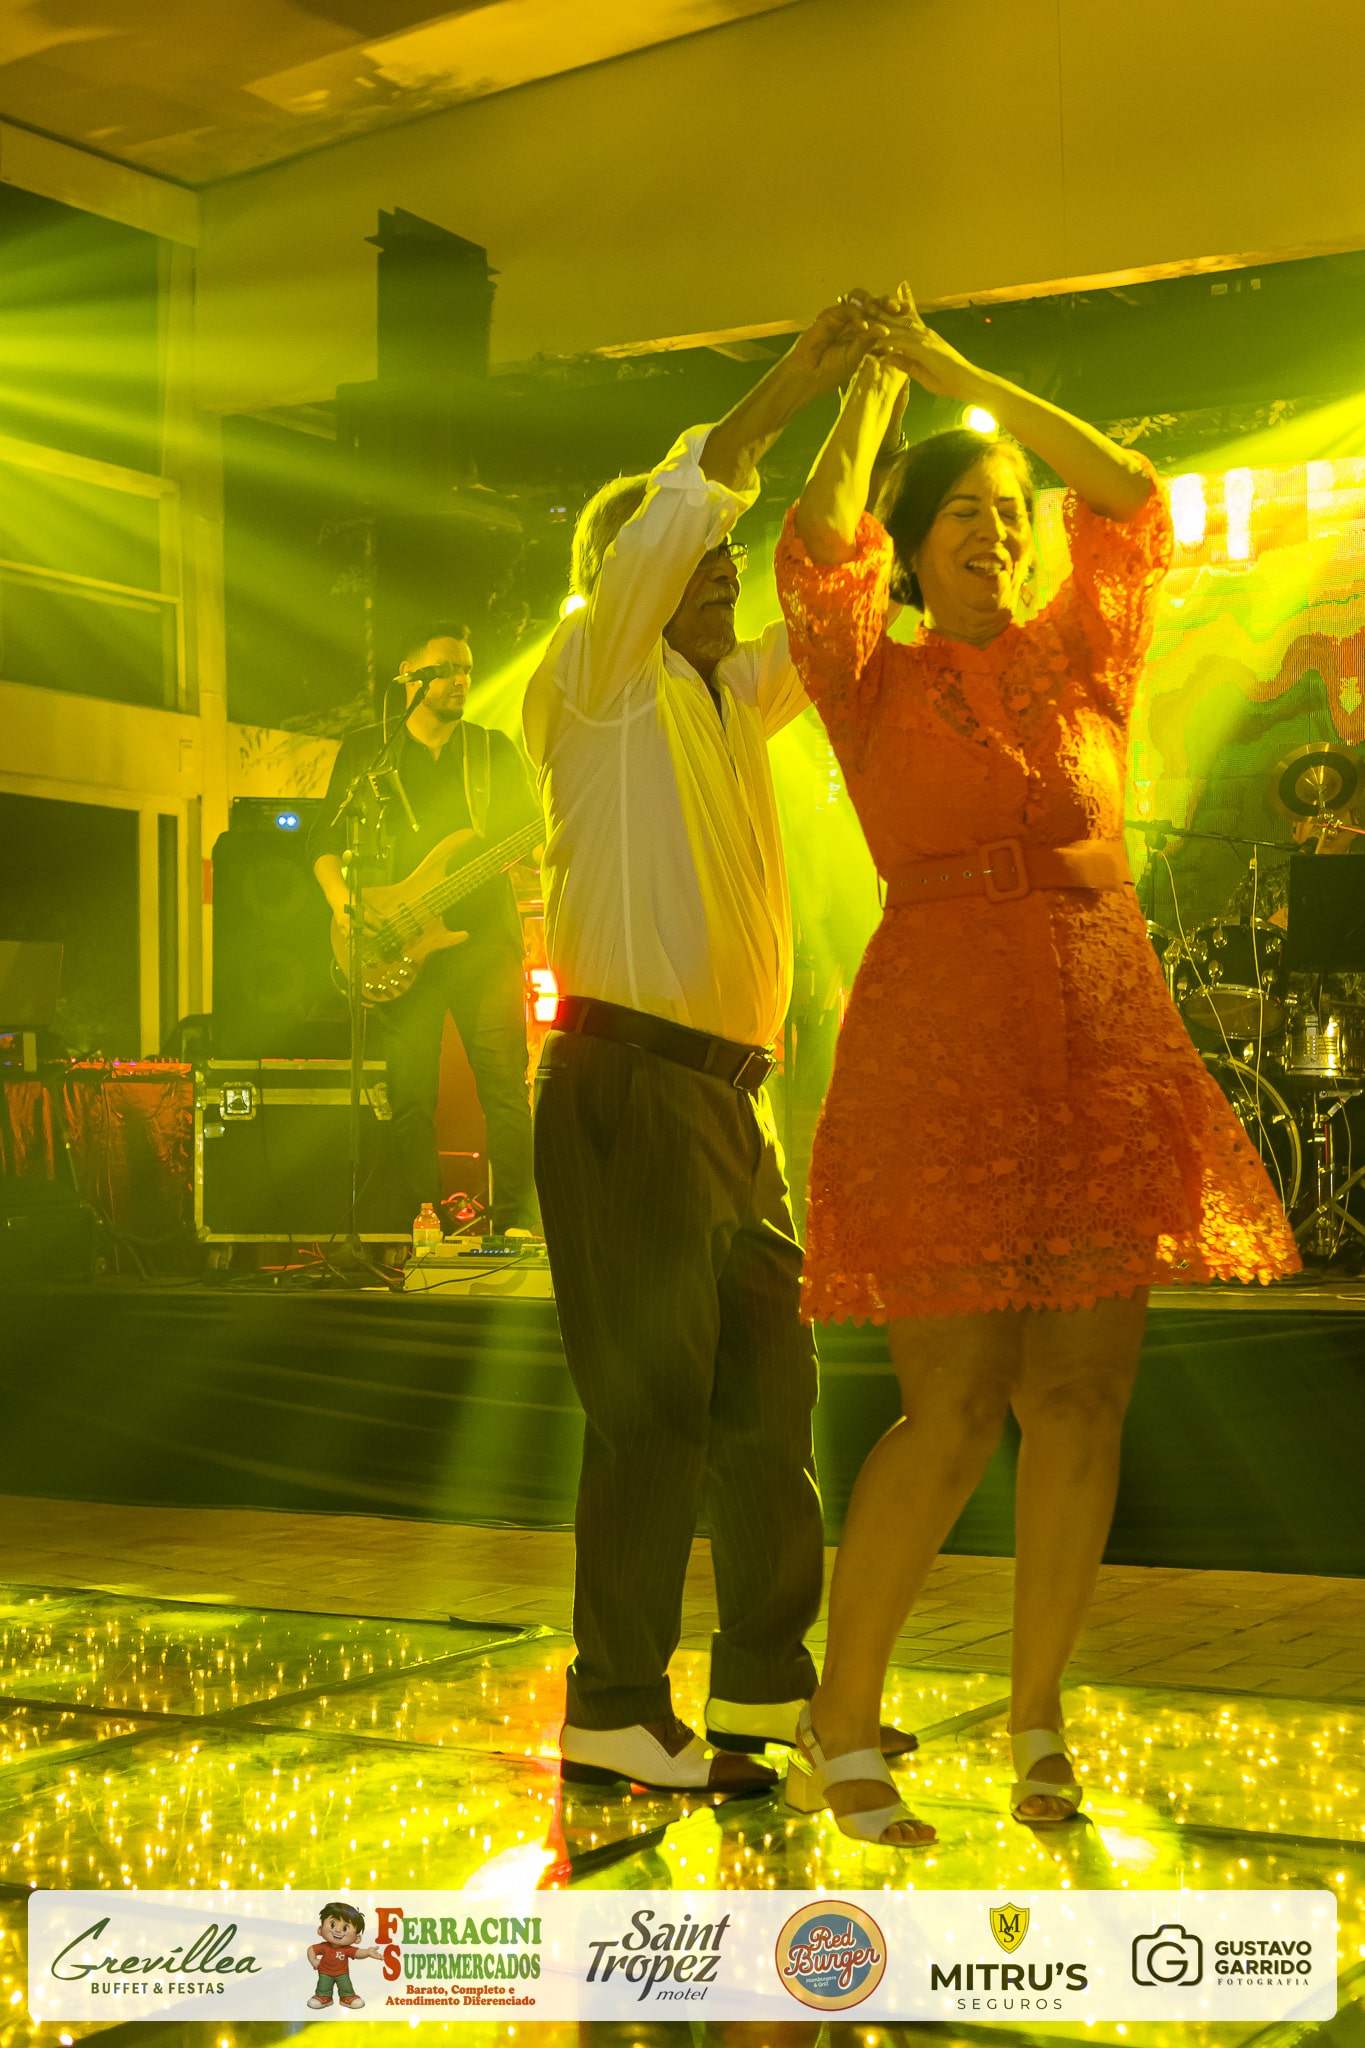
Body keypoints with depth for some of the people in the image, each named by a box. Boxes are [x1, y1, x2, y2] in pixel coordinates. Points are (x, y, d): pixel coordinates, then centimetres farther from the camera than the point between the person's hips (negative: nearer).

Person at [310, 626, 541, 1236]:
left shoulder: (495, 750, 13)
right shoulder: (366, 748, 10)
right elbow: (324, 838, 10)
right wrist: (343, 905, -6)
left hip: (485, 939, 1)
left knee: (506, 1088, -7)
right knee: (409, 1099, -3)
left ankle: (515, 1221, -4)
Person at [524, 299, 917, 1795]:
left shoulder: (722, 700, 20)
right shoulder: (595, 681, -2)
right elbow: (654, 536, -18)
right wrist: (780, 395, -20)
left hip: (729, 1092, 8)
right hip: (627, 1078, -8)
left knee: (770, 1389, 10)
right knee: (653, 1402, -8)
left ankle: (768, 1680, 20)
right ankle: (615, 1714, 0)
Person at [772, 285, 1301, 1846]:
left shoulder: (1078, 661, 14)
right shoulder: (876, 687, 7)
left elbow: (1132, 501, 6)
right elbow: (817, 552, -8)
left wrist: (967, 377, 7)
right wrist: (872, 390, 5)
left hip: (1104, 1061, 4)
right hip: (939, 1063, -4)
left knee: (1082, 1394, 2)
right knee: (953, 1410, -8)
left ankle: (1036, 1727, 15)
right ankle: (836, 1737, 4)